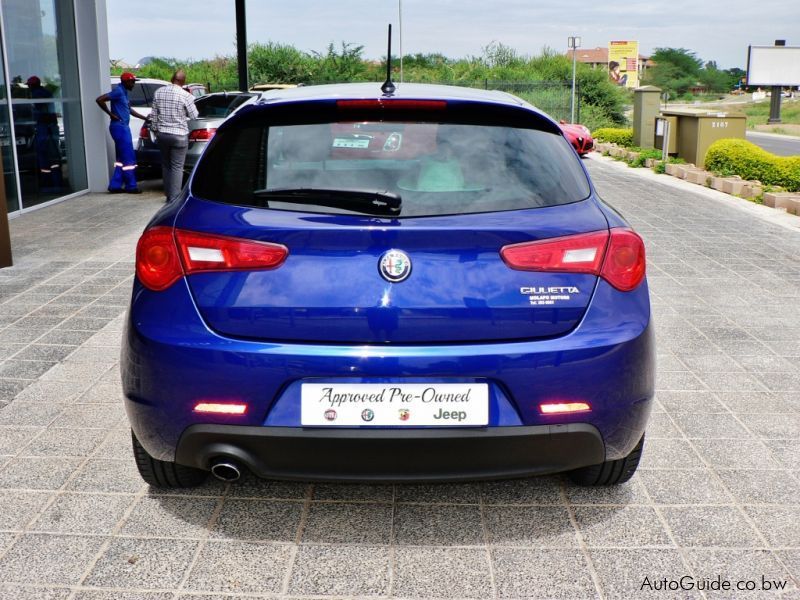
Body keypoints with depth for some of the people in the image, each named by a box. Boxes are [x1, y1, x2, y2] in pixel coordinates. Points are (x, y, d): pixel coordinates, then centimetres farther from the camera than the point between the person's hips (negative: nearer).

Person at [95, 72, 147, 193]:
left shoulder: (124, 93, 17)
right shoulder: (118, 91, -12)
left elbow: (129, 110, 27)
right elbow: (99, 99, -21)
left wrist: (145, 118, 27)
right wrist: (111, 114, -16)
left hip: (123, 127, 10)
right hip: (119, 127, -10)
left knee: (122, 158, 10)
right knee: (128, 158, -6)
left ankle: (115, 186, 12)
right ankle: (131, 186, 0)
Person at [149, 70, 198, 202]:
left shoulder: (158, 92, 4)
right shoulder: (185, 95, -12)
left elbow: (154, 115, 7)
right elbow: (193, 115, -3)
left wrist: (155, 129, 18)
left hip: (162, 133, 5)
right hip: (179, 135, -5)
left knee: (166, 165, 16)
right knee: (177, 167, -1)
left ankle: (169, 195, 21)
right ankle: (174, 198, -4)